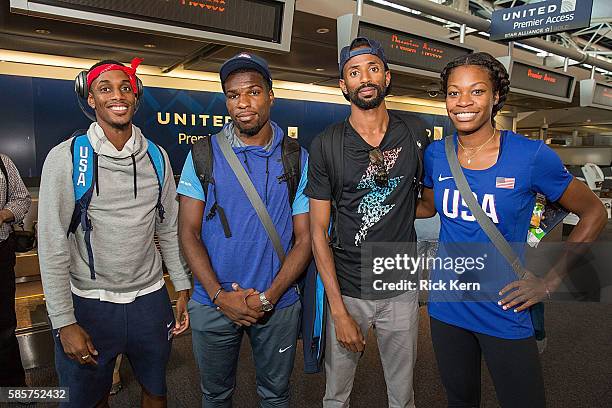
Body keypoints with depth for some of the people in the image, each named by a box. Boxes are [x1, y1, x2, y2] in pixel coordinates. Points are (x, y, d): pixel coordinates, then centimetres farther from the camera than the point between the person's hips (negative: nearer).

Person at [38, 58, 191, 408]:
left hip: (150, 299, 3)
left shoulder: (156, 157, 1)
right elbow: (52, 246, -10)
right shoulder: (66, 158, -10)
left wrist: (183, 289, 4)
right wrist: (64, 322, -10)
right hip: (89, 302, -2)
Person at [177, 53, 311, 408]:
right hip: (214, 305, 0)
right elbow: (189, 232, -4)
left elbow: (305, 238, -4)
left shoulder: (297, 159, -3)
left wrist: (269, 297, -14)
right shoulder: (203, 155, -3)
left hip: (279, 305, 0)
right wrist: (220, 296, -14)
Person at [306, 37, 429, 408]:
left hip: (402, 289, 2)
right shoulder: (326, 145, -8)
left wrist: (396, 211, -4)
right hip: (346, 290, -1)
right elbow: (318, 230, -8)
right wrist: (338, 310, -11)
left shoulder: (415, 134, -1)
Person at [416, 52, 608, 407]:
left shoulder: (531, 156, -13)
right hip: (447, 306, 3)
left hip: (503, 312, -3)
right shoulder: (436, 154, -2)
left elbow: (594, 213, -2)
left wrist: (551, 281, -7)